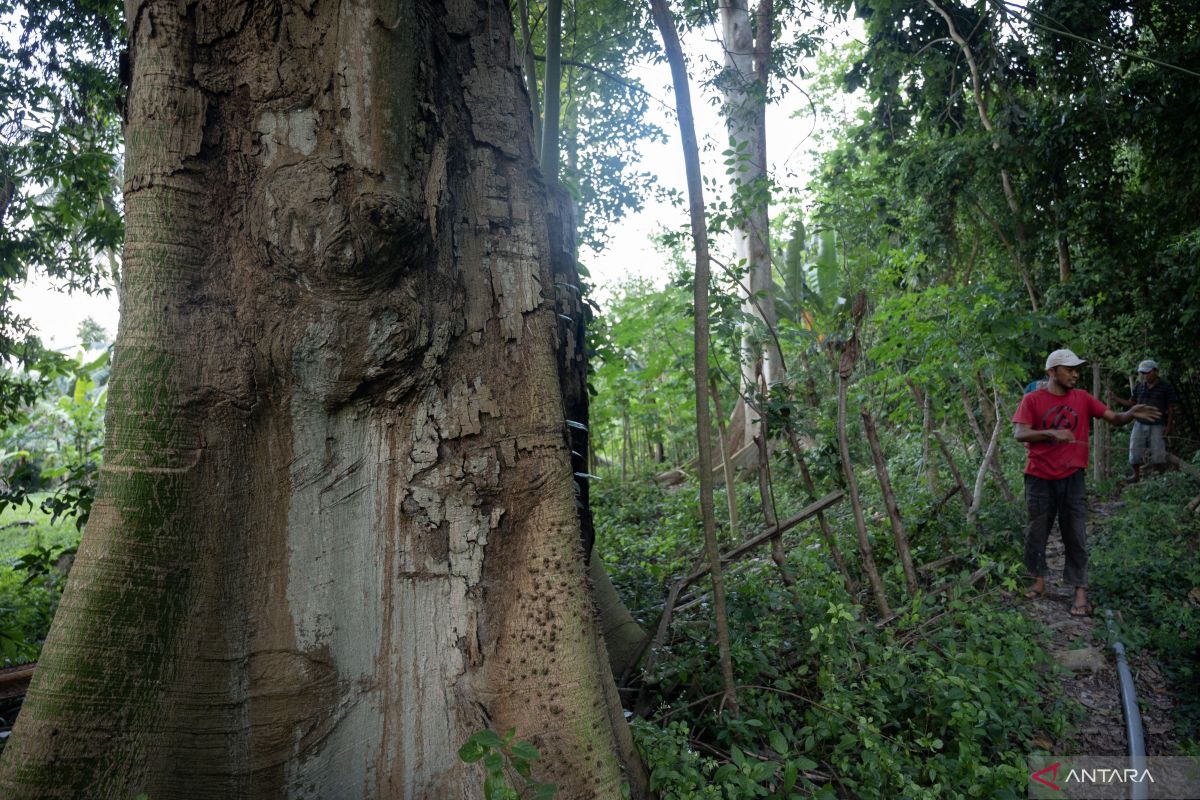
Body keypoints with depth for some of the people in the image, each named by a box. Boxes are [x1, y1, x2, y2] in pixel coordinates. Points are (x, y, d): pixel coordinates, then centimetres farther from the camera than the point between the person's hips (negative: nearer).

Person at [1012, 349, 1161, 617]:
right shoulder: (1032, 400, -6)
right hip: (1039, 478, -1)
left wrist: (1131, 413, -21)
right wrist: (1051, 433, -30)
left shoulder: (1082, 398, 4)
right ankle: (1039, 580, 27)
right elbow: (1019, 434, -15)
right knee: (1036, 532, 9)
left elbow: (1114, 418, 2)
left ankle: (1080, 592, 8)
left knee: (1076, 536, 3)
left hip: (1071, 477, 2)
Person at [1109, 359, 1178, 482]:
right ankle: (1136, 474, 18)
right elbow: (1133, 403, 13)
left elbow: (1171, 408, -2)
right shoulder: (1138, 386, 6)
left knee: (1157, 453, -2)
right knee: (1134, 450, 3)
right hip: (1140, 424, 3)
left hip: (1157, 426, -3)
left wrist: (1169, 426, -7)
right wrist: (1115, 398, 1)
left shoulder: (1166, 387, -4)